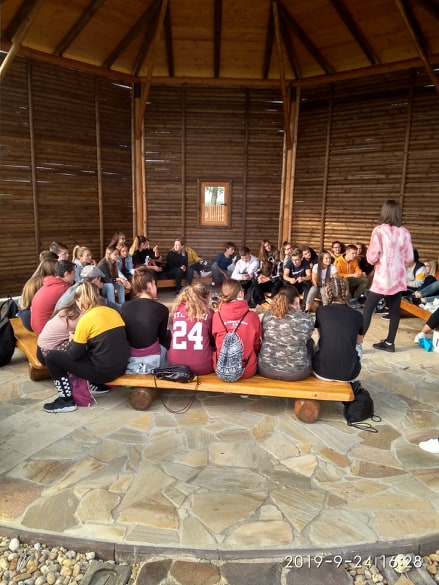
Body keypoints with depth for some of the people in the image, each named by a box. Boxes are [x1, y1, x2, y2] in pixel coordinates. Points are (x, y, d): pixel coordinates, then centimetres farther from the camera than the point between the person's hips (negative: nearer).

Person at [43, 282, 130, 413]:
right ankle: (97, 386, 31)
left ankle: (67, 400, 11)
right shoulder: (113, 311, 5)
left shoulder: (86, 319, -14)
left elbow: (74, 355, -9)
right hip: (121, 367, 7)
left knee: (51, 357, 5)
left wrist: (73, 340, 12)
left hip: (103, 371, -7)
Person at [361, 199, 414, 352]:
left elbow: (372, 258, -12)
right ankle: (389, 342, 21)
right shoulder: (405, 232, 1)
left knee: (368, 309, 0)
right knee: (394, 310, 13)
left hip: (382, 278, -5)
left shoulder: (379, 230, -12)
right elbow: (409, 258, 7)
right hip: (399, 278, 5)